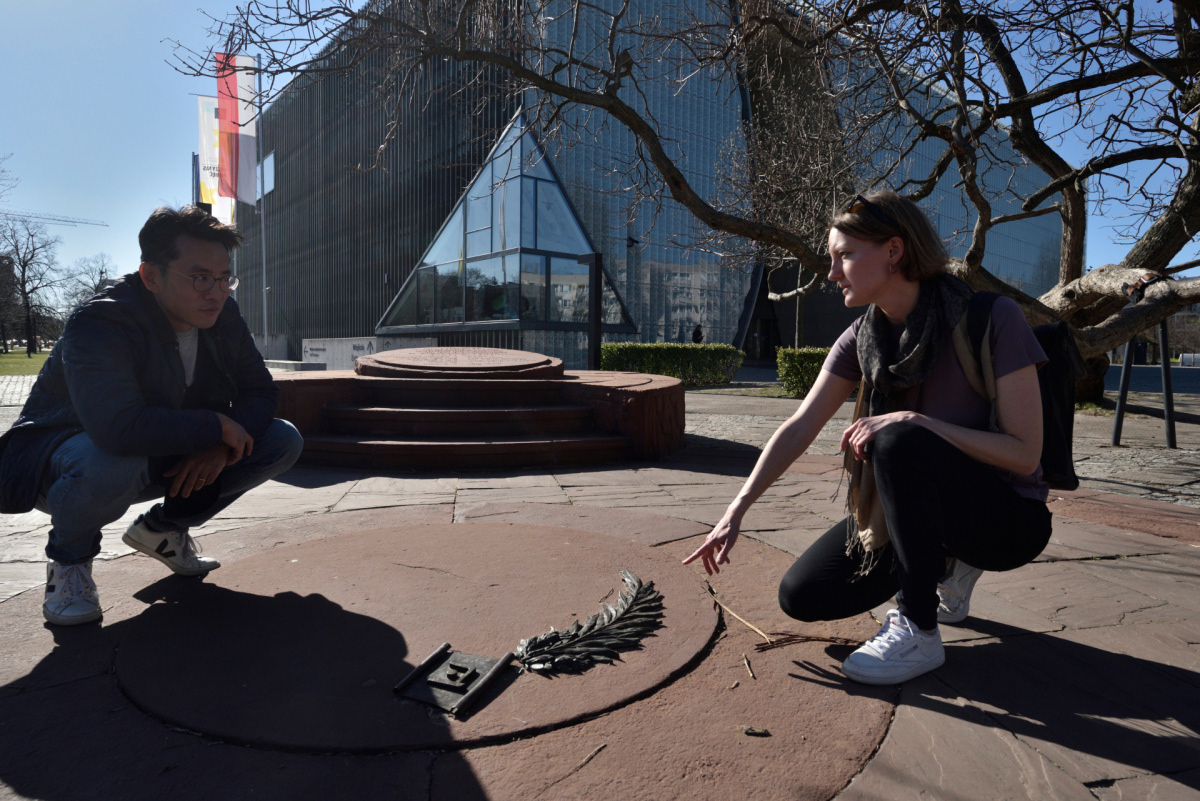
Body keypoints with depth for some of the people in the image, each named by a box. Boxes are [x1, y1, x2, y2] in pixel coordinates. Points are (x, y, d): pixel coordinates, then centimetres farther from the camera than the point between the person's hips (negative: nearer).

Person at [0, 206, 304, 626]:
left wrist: (220, 447, -22)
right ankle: (69, 558, -5)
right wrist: (217, 427, -32)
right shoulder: (99, 324, -28)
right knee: (110, 462, -42)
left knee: (284, 442, -9)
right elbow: (118, 426, -44)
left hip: (169, 457, 6)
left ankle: (163, 527, 9)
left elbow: (260, 390, -3)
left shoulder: (222, 316, -8)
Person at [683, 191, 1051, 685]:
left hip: (1008, 519, -5)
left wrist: (913, 421, -31)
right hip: (923, 510, 6)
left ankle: (919, 633, -19)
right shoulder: (862, 338, -5)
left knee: (899, 443, -36)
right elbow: (799, 428, -8)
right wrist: (738, 509, -13)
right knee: (801, 596, -7)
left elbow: (1024, 454, -22)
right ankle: (945, 568, 14)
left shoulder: (993, 320, -20)